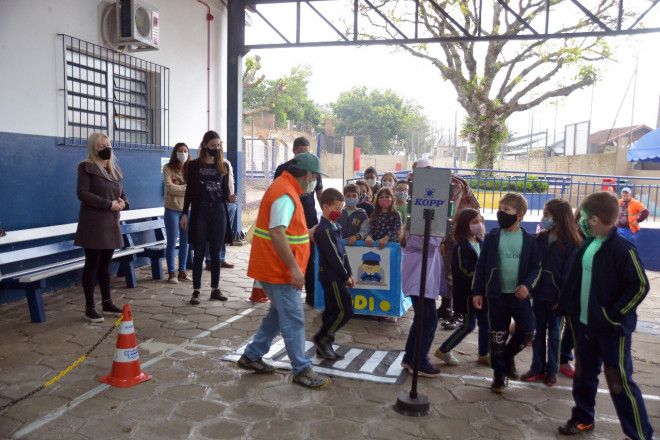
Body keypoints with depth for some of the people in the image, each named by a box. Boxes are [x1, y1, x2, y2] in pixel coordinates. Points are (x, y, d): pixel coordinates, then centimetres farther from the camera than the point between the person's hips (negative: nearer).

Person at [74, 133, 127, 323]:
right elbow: (82, 193, -15)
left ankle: (107, 302, 21)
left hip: (111, 224, 6)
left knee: (105, 264, 12)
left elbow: (122, 193, 19)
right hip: (93, 224, -6)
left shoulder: (115, 169, 15)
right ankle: (90, 308, 5)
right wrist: (108, 204, -19)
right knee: (92, 264, -2)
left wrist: (123, 203, -4)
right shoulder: (86, 167, -5)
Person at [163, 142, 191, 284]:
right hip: (172, 209, -4)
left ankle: (182, 271, 17)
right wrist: (186, 188, -6)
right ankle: (171, 273, 9)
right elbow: (169, 187, -12)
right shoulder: (168, 168, -2)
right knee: (172, 242, 0)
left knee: (185, 242, 8)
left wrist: (178, 188, -12)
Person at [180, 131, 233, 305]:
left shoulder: (223, 166, 8)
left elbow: (225, 190, 8)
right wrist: (184, 213, -3)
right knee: (199, 253, 1)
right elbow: (189, 191, 2)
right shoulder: (194, 165, 1)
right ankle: (196, 291, 8)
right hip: (200, 212, -2)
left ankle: (215, 289, 16)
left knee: (215, 253, 7)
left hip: (218, 212, 2)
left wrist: (230, 198, -15)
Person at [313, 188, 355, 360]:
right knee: (346, 310, -7)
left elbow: (342, 252, 16)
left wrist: (349, 273, 12)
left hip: (334, 276, 10)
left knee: (332, 311, 12)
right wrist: (346, 276, -11)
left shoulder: (334, 227, 14)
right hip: (332, 276, -10)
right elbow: (333, 257, -18)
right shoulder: (324, 230, -17)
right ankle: (322, 339, 5)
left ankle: (324, 346, 20)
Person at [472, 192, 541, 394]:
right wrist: (477, 291, -2)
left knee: (527, 332, -3)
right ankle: (499, 374, 22)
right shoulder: (492, 237, -1)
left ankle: (508, 356, 27)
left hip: (520, 295, 1)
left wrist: (527, 284, -13)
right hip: (497, 295, 0)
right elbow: (481, 265, 1)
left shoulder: (529, 240, 0)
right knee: (497, 336, 6)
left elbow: (536, 267, 4)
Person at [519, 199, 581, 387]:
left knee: (553, 334, 10)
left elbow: (569, 273, -12)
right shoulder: (540, 239, 2)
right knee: (538, 332, 12)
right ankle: (537, 368, 23)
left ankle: (551, 370, 23)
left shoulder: (571, 243, -10)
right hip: (539, 294, 4)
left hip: (555, 297, -4)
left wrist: (561, 298, -15)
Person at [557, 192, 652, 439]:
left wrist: (614, 314, -17)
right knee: (584, 374, 18)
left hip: (613, 328, -7)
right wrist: (567, 305, 9)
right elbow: (576, 278, 14)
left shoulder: (622, 249, -17)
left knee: (619, 382, -1)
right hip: (585, 323, 8)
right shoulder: (587, 245, 6)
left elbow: (640, 286, -17)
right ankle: (583, 419, 35)